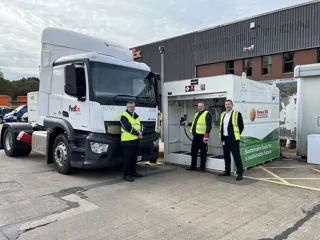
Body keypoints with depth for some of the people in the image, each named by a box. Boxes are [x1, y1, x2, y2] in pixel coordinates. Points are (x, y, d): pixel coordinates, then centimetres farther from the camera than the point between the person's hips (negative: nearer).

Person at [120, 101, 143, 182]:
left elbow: (139, 126, 16)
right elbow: (128, 128, -17)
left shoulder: (136, 116, 17)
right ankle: (126, 175, 2)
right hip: (127, 141, -8)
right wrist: (137, 133, -11)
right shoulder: (124, 116, -9)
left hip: (136, 140, 8)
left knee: (134, 158, 15)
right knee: (127, 159, -4)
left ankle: (133, 172, 28)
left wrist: (140, 133, -5)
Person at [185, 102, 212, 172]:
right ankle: (193, 166, 24)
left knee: (203, 152, 3)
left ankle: (202, 167, 13)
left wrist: (206, 135, -23)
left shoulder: (207, 114, -8)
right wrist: (189, 124, 15)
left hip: (202, 136, -8)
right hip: (195, 136, 8)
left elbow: (209, 126, -17)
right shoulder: (197, 114, 19)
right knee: (193, 151, 13)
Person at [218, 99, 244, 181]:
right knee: (226, 156, 15)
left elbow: (241, 126, -5)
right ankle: (227, 171, 27)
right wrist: (222, 137, 12)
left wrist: (236, 135, -3)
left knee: (236, 156, -5)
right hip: (225, 139, 7)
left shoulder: (237, 114, -6)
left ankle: (240, 173, 2)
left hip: (233, 139, -7)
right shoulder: (223, 114, 14)